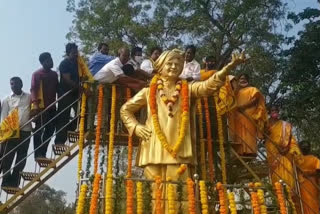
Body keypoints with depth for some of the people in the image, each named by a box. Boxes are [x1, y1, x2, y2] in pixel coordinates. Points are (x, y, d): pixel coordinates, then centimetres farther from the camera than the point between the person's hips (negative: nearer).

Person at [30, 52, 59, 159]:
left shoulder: (54, 74, 18)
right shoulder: (37, 74, -1)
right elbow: (33, 89, -9)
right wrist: (35, 104, -20)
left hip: (52, 106, 6)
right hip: (41, 106, -6)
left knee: (50, 130, 5)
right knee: (39, 130, -5)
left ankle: (42, 153, 12)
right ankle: (37, 154, -3)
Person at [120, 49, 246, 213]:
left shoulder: (188, 89, 12)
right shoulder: (149, 91, 12)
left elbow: (209, 85, -6)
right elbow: (125, 109, 20)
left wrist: (229, 67, -20)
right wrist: (136, 127, 5)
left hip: (178, 151, 0)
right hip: (154, 151, 0)